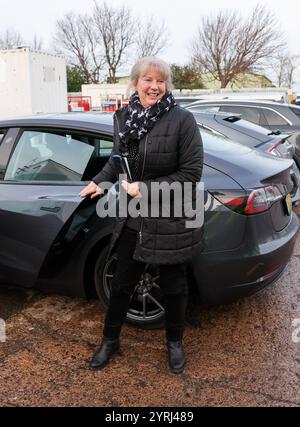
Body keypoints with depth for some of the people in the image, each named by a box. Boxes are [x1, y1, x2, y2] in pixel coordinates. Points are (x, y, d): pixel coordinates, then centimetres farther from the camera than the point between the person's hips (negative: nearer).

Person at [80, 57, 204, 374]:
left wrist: (146, 188, -20)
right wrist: (99, 181, -1)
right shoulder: (124, 118, 2)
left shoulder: (182, 120, -14)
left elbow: (191, 173, -15)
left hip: (172, 222, -4)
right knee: (122, 283, 17)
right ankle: (110, 340, 40)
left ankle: (174, 342, 41)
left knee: (173, 287, 14)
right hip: (132, 221, 4)